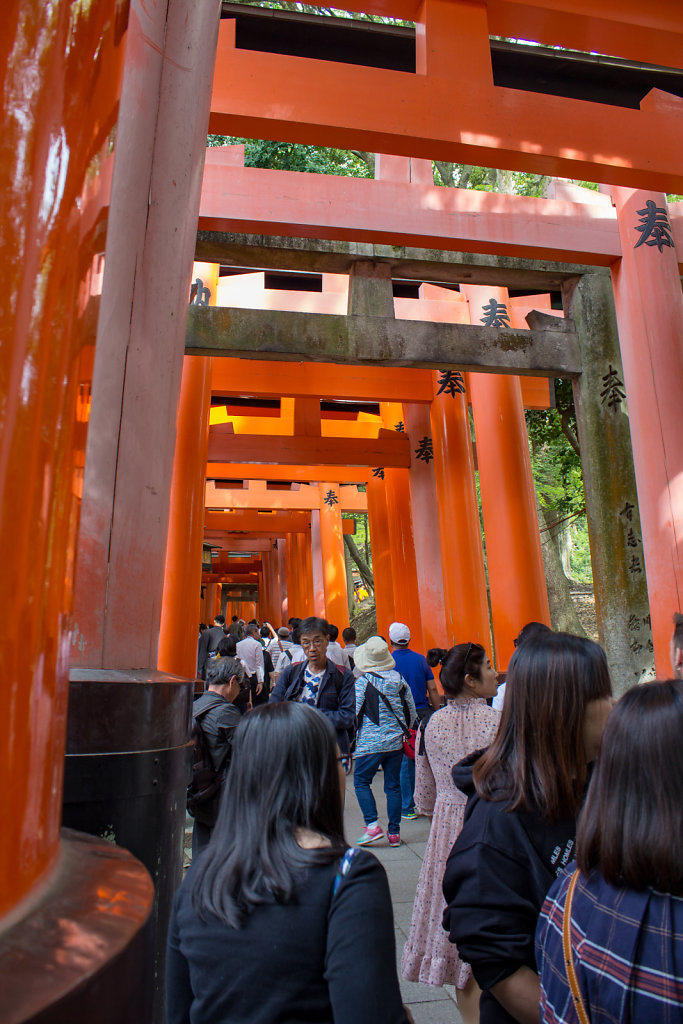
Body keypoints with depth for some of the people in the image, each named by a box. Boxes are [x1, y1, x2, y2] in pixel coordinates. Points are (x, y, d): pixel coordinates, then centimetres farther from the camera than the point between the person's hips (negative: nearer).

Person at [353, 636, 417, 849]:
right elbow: (411, 710, 9)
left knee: (361, 780, 8)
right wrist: (405, 731, 23)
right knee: (393, 785, 11)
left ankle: (372, 825, -2)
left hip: (370, 743, -5)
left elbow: (354, 713, -10)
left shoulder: (362, 682, -11)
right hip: (396, 741, 5)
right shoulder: (399, 679, 2)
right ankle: (394, 833, 14)